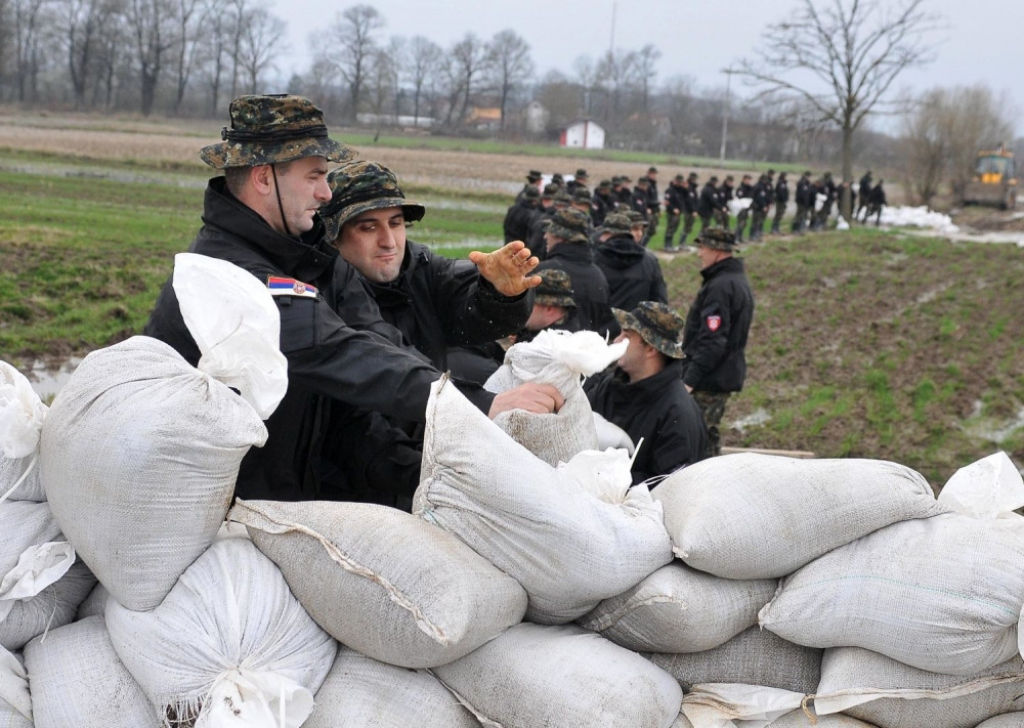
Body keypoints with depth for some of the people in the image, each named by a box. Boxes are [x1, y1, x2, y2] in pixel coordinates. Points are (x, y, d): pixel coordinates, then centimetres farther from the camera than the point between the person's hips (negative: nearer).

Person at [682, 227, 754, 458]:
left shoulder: (719, 287, -18)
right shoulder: (739, 281, 15)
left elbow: (712, 341, -24)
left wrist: (690, 379, -24)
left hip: (709, 379, -11)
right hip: (727, 376, 11)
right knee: (709, 436, 18)